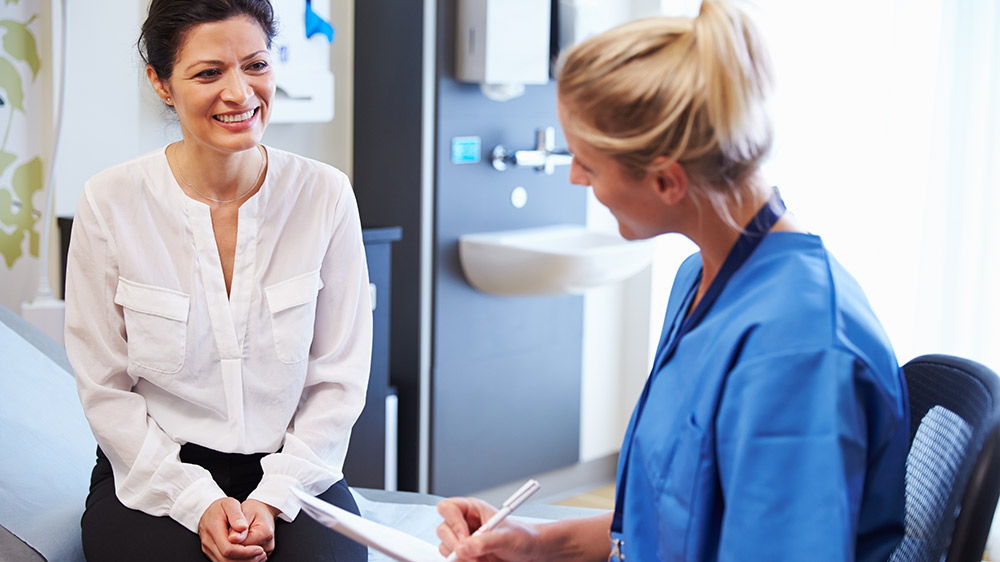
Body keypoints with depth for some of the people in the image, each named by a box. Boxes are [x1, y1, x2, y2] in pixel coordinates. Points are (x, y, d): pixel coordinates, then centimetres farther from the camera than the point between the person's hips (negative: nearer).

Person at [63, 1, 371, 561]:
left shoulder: (325, 194, -4)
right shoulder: (111, 203, -7)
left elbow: (339, 378, 1)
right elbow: (105, 389, -3)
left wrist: (273, 498, -9)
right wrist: (197, 503, -11)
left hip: (292, 470, 1)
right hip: (153, 477, 0)